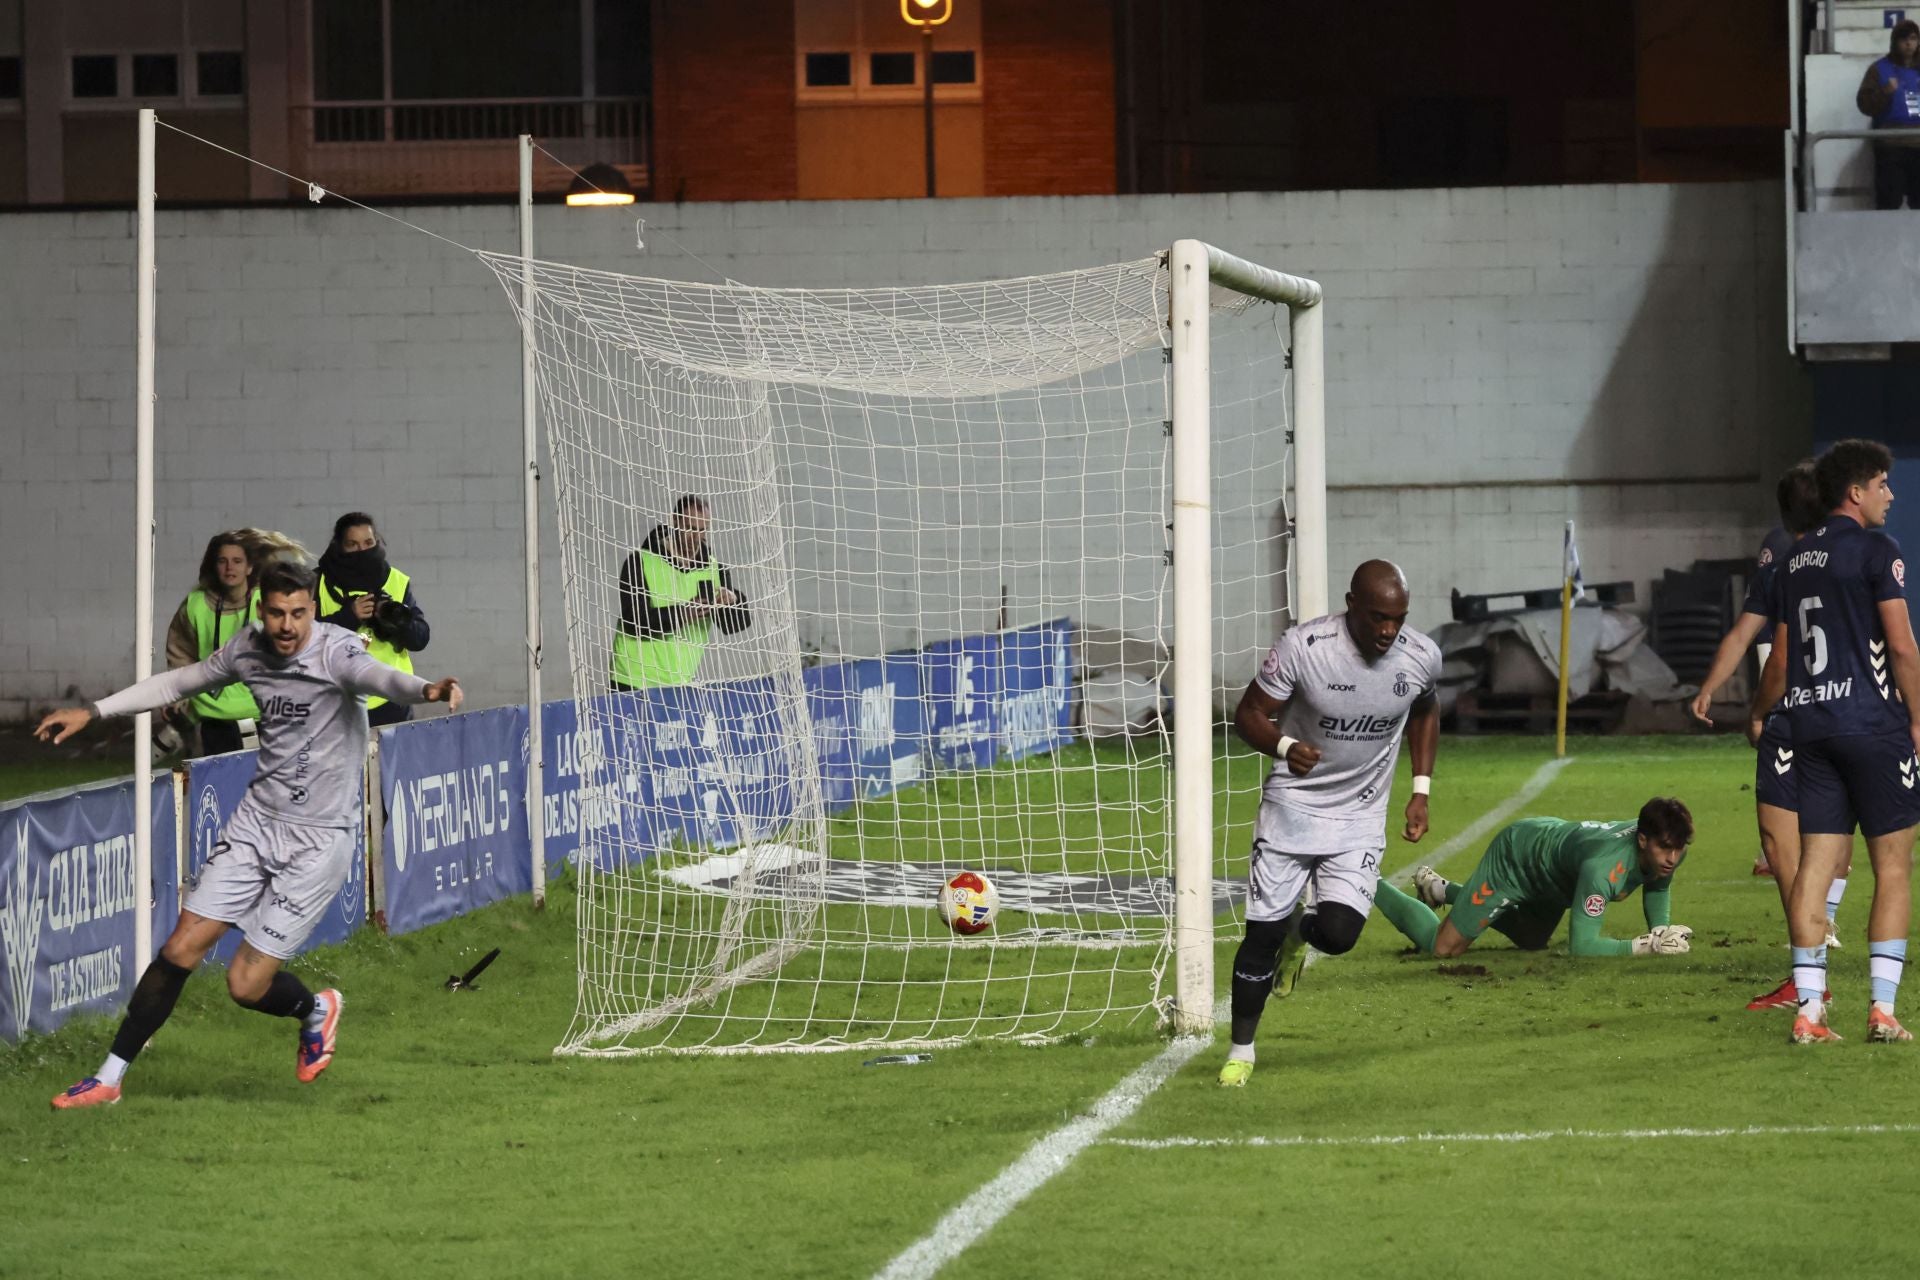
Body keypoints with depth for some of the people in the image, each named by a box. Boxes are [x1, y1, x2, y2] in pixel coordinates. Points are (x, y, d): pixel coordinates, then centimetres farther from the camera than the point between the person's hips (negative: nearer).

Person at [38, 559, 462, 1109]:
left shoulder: (335, 650, -19)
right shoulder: (248, 647, 1)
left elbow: (377, 675, -42)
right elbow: (181, 682, 19)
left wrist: (426, 690, -65)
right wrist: (93, 712, 22)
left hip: (318, 838, -5)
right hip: (258, 818, 6)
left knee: (246, 985, -6)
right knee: (181, 949, 2)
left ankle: (316, 1011, 28)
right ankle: (109, 1078, 14)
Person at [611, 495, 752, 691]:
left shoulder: (713, 567, 6)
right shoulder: (641, 562, -8)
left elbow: (735, 625, 1)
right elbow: (632, 620, -17)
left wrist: (732, 602, -22)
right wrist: (679, 614, -30)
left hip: (682, 684, 4)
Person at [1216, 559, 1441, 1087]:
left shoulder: (1421, 656, -10)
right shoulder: (1303, 647, -21)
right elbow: (1249, 713, -12)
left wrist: (1421, 791, 7)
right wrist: (1284, 747, -33)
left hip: (1360, 815, 2)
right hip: (1292, 803, -2)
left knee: (1339, 934, -15)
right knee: (1263, 932, -1)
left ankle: (1302, 930, 24)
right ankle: (1241, 1051, 18)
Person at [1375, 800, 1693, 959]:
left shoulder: (1668, 847, -24)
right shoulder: (1603, 866, -47)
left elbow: (1657, 888, 2)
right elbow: (1580, 945, -46)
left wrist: (1660, 932, -15)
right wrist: (1646, 947, -51)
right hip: (1515, 857, -8)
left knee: (1532, 943, 32)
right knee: (1441, 946, -6)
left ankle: (1443, 891, 45)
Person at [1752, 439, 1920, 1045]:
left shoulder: (1795, 559, 15)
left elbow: (1779, 661, 20)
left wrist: (1758, 715, 36)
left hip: (1810, 723, 6)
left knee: (1816, 864, 4)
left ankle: (1809, 1011, -1)